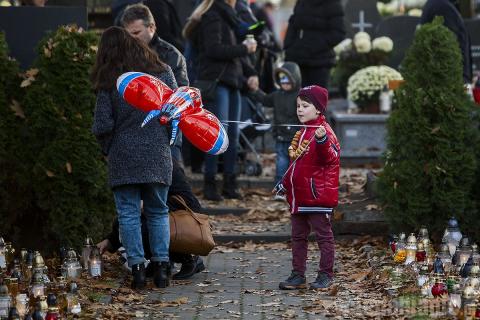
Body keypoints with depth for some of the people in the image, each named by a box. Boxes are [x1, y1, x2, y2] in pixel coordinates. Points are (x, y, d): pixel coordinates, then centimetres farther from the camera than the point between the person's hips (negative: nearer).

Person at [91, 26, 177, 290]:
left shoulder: (109, 83, -5)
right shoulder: (162, 72, 2)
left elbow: (102, 126, -7)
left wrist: (108, 150, 10)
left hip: (124, 158, -2)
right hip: (158, 156, 2)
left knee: (128, 214, 5)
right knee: (158, 213, 13)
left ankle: (137, 268, 0)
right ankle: (161, 267, 8)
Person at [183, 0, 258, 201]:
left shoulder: (227, 17, 22)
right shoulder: (212, 17, -8)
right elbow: (214, 49, -20)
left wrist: (250, 73, 8)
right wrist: (244, 49, -12)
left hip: (232, 80, 9)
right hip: (216, 81, -9)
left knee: (233, 134, 8)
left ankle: (230, 184, 13)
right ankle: (209, 184, -7)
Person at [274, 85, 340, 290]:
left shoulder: (324, 131, -12)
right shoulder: (301, 133, 16)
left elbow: (331, 158, -26)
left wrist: (322, 141, -42)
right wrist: (285, 184, 28)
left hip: (318, 196, -10)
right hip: (299, 197, 10)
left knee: (323, 235, 1)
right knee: (298, 236, 12)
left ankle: (326, 275, 7)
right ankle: (298, 276, 18)